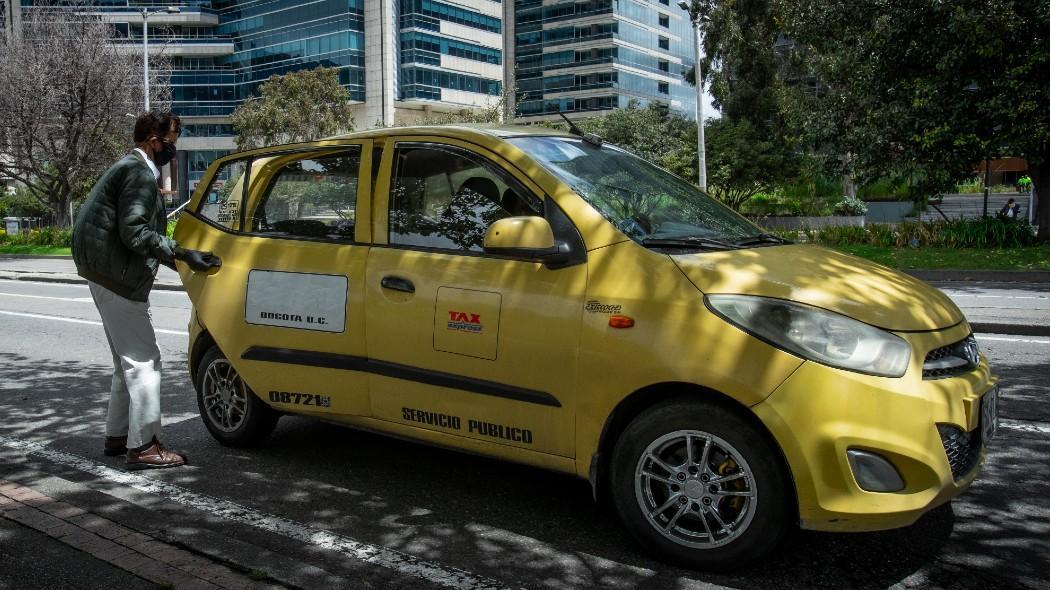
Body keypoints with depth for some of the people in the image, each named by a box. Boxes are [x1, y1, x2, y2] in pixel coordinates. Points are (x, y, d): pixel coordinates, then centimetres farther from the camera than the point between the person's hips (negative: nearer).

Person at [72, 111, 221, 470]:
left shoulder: (130, 169, 18)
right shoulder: (138, 173, -14)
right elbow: (134, 233, -22)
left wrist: (181, 258, 16)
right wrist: (182, 255, -22)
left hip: (110, 277, 11)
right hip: (118, 278, -11)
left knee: (129, 361, 17)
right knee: (143, 360, -8)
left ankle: (117, 436, 25)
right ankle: (142, 446, -5)